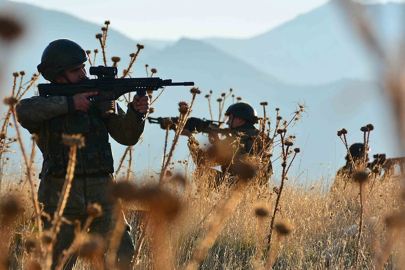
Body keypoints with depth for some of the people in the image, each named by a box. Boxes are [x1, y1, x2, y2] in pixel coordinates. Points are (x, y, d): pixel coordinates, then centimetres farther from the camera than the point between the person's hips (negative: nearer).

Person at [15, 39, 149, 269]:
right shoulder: (47, 105, 1)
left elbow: (127, 136, 4)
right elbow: (24, 111, -23)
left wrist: (136, 112, -17)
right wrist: (69, 103, -23)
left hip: (101, 199, 2)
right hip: (61, 201, -2)